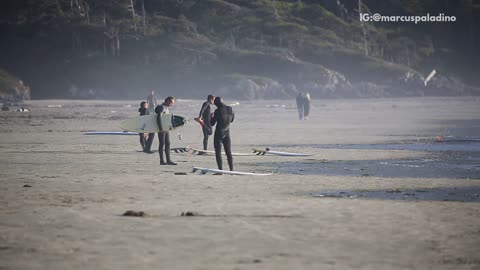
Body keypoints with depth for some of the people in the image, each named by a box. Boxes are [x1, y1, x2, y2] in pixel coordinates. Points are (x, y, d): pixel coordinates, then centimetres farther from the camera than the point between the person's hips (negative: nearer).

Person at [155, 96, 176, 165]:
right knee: (162, 144, -6)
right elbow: (159, 117, -23)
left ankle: (168, 161, 11)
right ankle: (162, 161, -3)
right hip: (162, 129, -9)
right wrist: (161, 128, -27)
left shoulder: (167, 108, 17)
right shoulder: (162, 107, -13)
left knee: (167, 144, 8)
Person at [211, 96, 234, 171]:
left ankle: (220, 170, -7)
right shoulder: (230, 110, -2)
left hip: (218, 133, -5)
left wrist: (211, 117, 8)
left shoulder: (218, 111, -18)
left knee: (218, 153, 0)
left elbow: (212, 123, -11)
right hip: (227, 133, 5)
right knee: (229, 153, 14)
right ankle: (231, 170, 14)